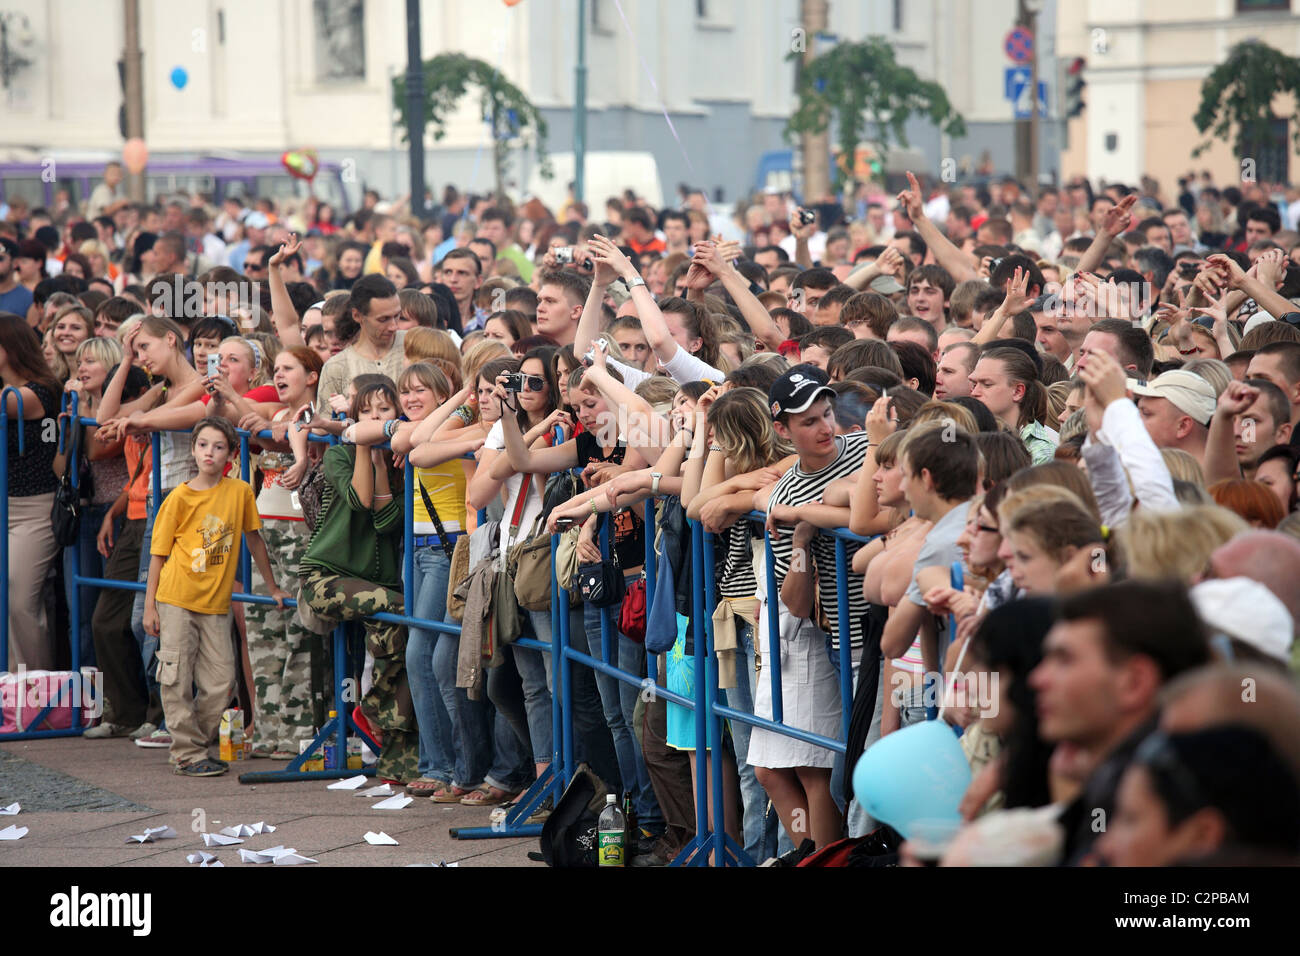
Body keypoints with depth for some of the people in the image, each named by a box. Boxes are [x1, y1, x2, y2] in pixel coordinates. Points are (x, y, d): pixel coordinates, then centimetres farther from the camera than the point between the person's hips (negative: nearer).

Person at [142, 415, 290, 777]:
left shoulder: (240, 492, 2)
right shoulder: (180, 497, -4)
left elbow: (253, 539, 15)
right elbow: (159, 553, 0)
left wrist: (273, 588, 20)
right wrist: (149, 606, -3)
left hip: (216, 603, 3)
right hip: (177, 599, -3)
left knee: (220, 682, 0)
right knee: (177, 680, -3)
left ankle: (192, 744, 16)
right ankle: (188, 754, 6)